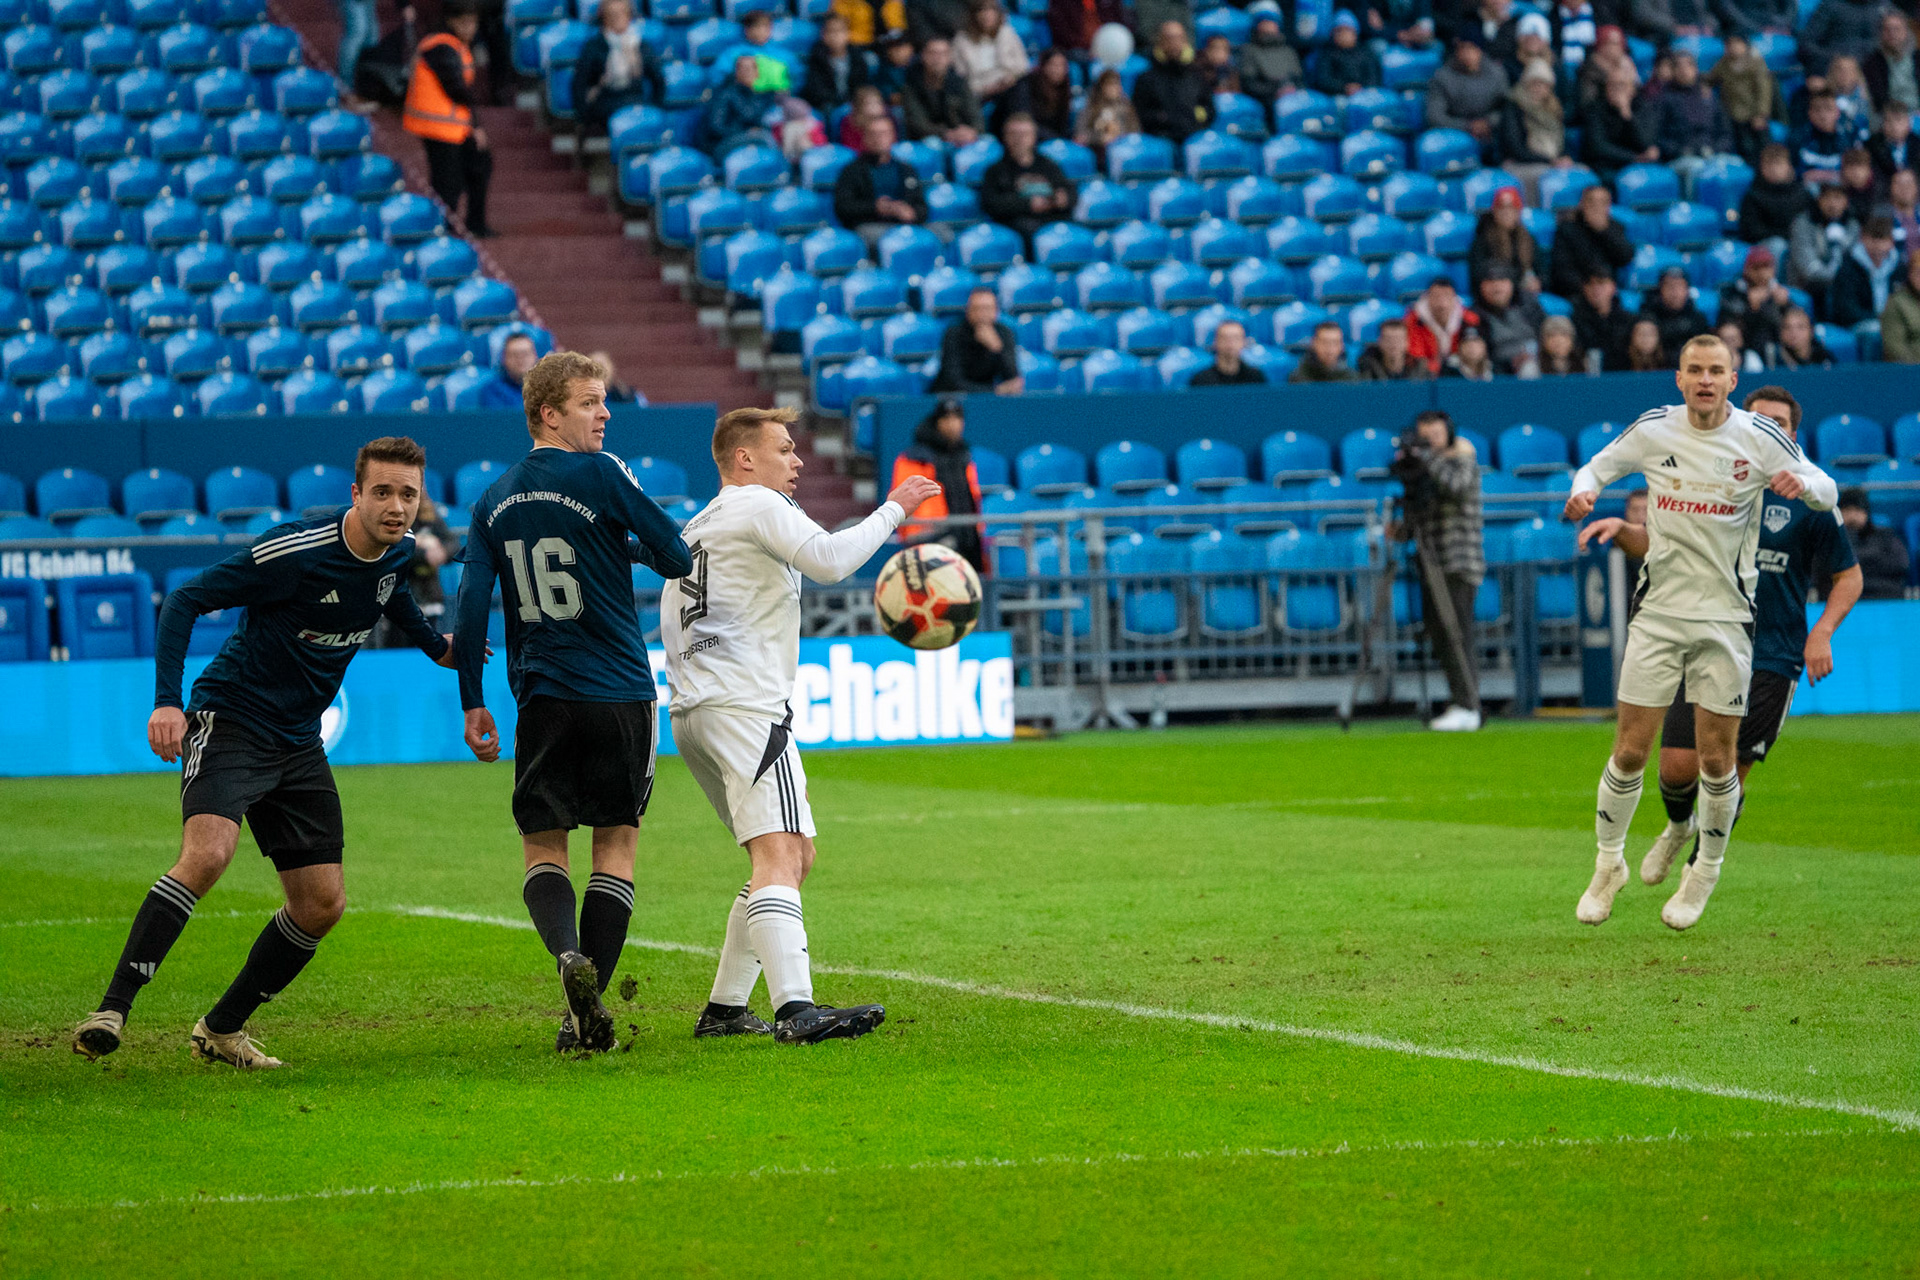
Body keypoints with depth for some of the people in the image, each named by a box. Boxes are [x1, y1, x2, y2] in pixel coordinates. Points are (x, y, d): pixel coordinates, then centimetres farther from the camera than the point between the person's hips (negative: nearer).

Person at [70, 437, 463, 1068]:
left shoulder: (398, 551, 1)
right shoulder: (295, 550, -21)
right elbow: (186, 599, -18)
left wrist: (435, 643, 29)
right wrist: (167, 702, -25)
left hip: (298, 743, 7)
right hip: (230, 720, -7)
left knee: (323, 904, 2)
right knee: (208, 855, -30)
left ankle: (221, 1030, 18)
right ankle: (111, 1012, -30)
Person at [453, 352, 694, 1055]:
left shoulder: (494, 500, 8)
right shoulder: (601, 475, -7)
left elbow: (470, 604, 4)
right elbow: (678, 559, -5)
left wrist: (472, 704, 9)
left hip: (543, 699, 3)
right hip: (622, 693, -3)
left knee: (543, 850, 10)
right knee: (616, 843, 8)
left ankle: (570, 956, -20)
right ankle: (588, 1011, 1)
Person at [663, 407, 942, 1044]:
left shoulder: (695, 530, 27)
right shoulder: (758, 506, -1)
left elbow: (672, 626, 29)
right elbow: (830, 560, -16)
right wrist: (892, 511, -7)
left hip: (691, 709, 10)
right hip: (744, 704, -10)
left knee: (794, 856, 17)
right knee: (780, 854, -22)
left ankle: (724, 1008, 15)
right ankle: (796, 1010, -38)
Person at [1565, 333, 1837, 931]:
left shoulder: (1758, 437, -5)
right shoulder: (1653, 429, -1)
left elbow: (1826, 490, 0)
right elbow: (1599, 465, 14)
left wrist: (1803, 484, -24)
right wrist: (1583, 491, -9)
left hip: (1726, 616, -1)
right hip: (1658, 609, 1)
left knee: (1716, 760, 0)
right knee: (1630, 751, -2)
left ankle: (1705, 874, 20)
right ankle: (1608, 863, 19)